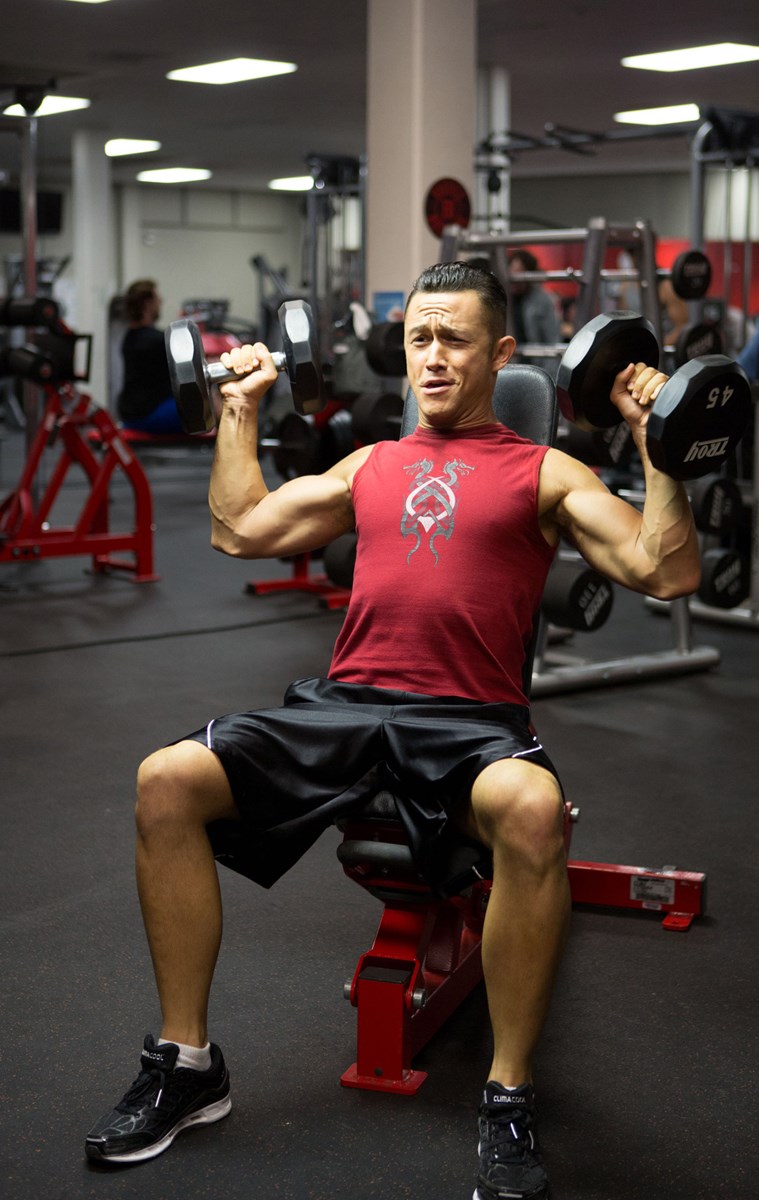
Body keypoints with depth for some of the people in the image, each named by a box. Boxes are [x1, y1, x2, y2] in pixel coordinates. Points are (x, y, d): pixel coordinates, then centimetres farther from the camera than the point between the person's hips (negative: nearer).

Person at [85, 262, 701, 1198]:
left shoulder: (544, 473, 11)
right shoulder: (373, 466, 25)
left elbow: (667, 571, 1)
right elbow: (238, 530, 28)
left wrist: (656, 439, -3)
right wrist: (240, 412, 31)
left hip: (469, 721, -4)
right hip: (344, 703, 4)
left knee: (531, 808, -39)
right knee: (166, 782, -18)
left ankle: (508, 1099, -21)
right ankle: (186, 1063, -4)